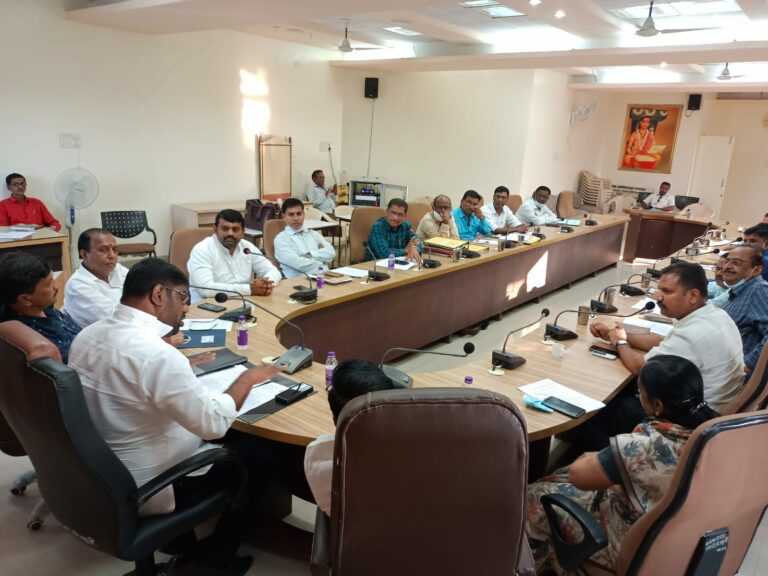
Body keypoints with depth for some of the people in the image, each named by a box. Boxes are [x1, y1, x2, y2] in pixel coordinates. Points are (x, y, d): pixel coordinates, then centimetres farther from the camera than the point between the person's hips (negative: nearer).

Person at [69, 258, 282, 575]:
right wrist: (248, 377, -13)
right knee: (256, 456, 8)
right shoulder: (157, 354, -31)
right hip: (143, 490, -8)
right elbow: (214, 423, -27)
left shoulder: (86, 335, -4)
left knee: (229, 443, 23)